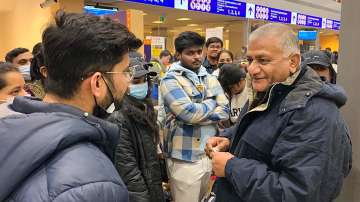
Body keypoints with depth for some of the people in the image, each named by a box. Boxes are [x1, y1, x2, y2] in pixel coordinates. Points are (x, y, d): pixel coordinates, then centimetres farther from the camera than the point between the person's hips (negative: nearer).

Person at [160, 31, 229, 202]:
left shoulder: (209, 78, 9)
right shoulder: (171, 80, -9)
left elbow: (224, 111, -1)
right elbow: (188, 112, -22)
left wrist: (196, 115, -15)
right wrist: (211, 102, -5)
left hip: (211, 153, 6)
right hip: (185, 158, -6)